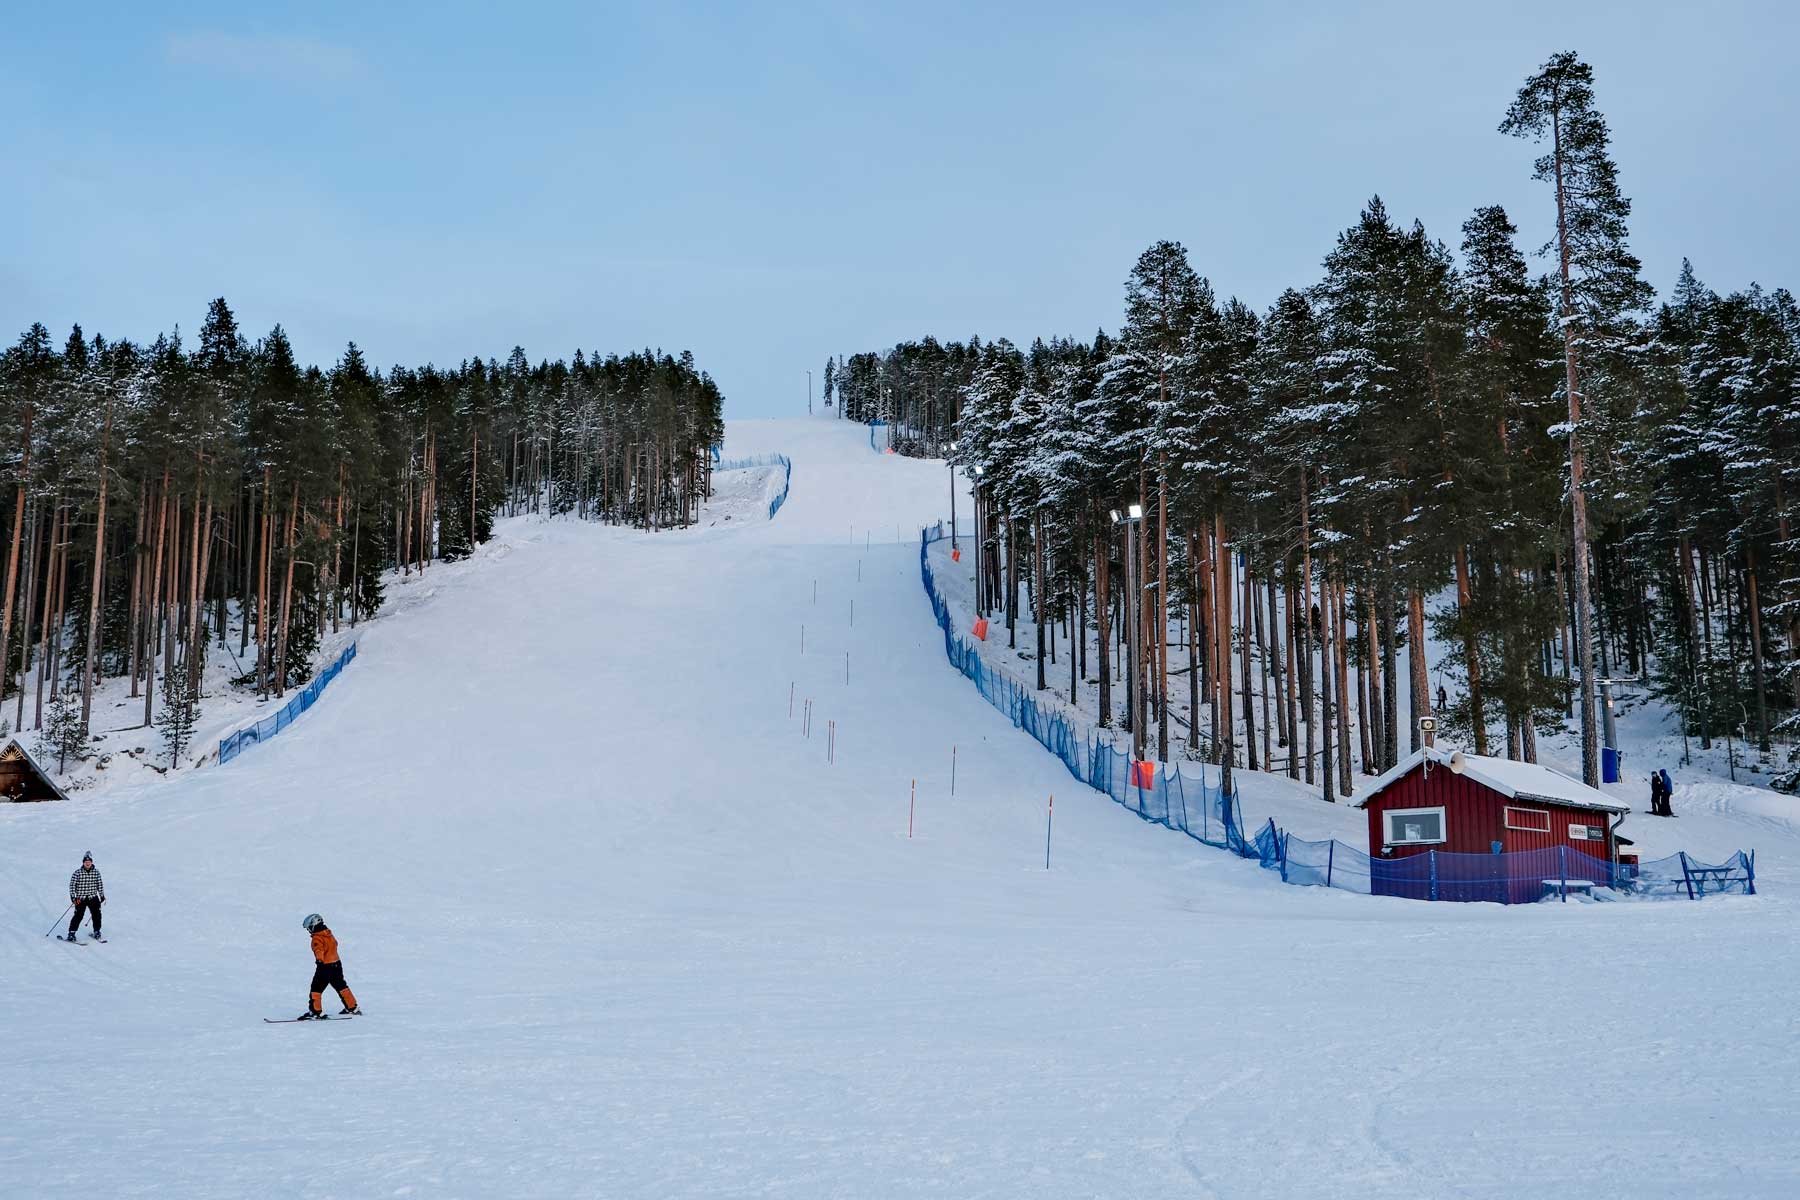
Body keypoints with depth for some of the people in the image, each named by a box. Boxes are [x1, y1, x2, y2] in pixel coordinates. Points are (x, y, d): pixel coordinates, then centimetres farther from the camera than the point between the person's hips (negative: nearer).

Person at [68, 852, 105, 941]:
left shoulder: (96, 872, 3)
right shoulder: (78, 873, -6)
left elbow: (100, 884, 14)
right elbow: (72, 885, -5)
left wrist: (102, 896, 15)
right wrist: (73, 897, -11)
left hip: (93, 898, 3)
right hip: (81, 899, -3)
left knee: (97, 915, -1)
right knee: (78, 916, -8)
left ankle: (97, 932, 15)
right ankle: (71, 933, 1)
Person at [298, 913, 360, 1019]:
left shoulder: (317, 938, -15)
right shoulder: (329, 934, 11)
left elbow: (319, 949, -37)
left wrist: (319, 958, -55)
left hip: (325, 966, -9)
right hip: (336, 964, 9)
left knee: (316, 989, 0)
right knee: (341, 986, 19)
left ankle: (316, 1012, -3)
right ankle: (352, 1008, 25)